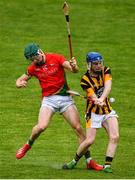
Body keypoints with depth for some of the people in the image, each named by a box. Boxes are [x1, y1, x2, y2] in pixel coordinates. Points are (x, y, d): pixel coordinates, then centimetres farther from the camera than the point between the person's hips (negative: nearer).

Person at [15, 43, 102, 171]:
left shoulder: (56, 58, -5)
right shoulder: (33, 68, 3)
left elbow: (74, 70, -15)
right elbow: (20, 80, 15)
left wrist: (74, 67, -40)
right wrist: (20, 83, -10)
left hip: (65, 98, -1)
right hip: (48, 99, 1)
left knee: (78, 128, -7)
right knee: (41, 126, -23)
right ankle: (28, 145, 7)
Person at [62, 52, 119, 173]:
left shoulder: (105, 71, -5)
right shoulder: (85, 80, -15)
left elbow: (108, 87, -23)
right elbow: (93, 96, -25)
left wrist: (102, 98, -42)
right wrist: (97, 101, -49)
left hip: (108, 111, 3)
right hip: (94, 113, -3)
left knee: (114, 137, -16)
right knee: (90, 140, -11)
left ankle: (107, 165, -11)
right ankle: (75, 161, 13)